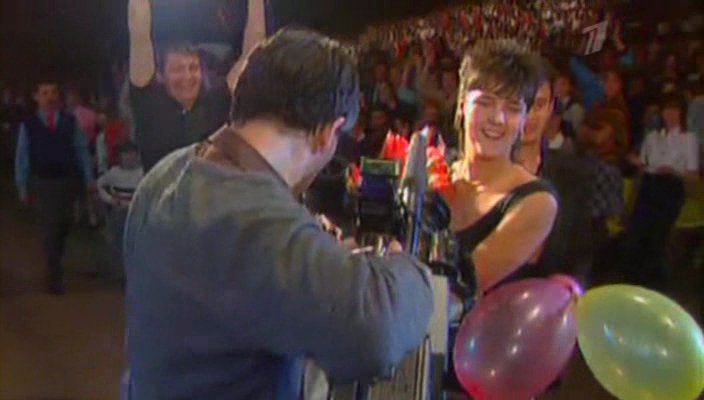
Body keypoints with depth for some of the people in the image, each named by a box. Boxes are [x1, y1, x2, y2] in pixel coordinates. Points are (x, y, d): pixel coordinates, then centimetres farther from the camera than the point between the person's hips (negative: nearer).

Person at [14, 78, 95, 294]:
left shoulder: (70, 121, 1)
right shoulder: (28, 125, -1)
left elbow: (82, 150, 2)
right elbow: (22, 157, 1)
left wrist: (89, 179, -1)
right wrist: (22, 188, -1)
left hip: (68, 181, 2)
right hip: (41, 183, -2)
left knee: (63, 226, 16)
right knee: (50, 228, -3)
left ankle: (55, 262, 40)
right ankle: (55, 276, 6)